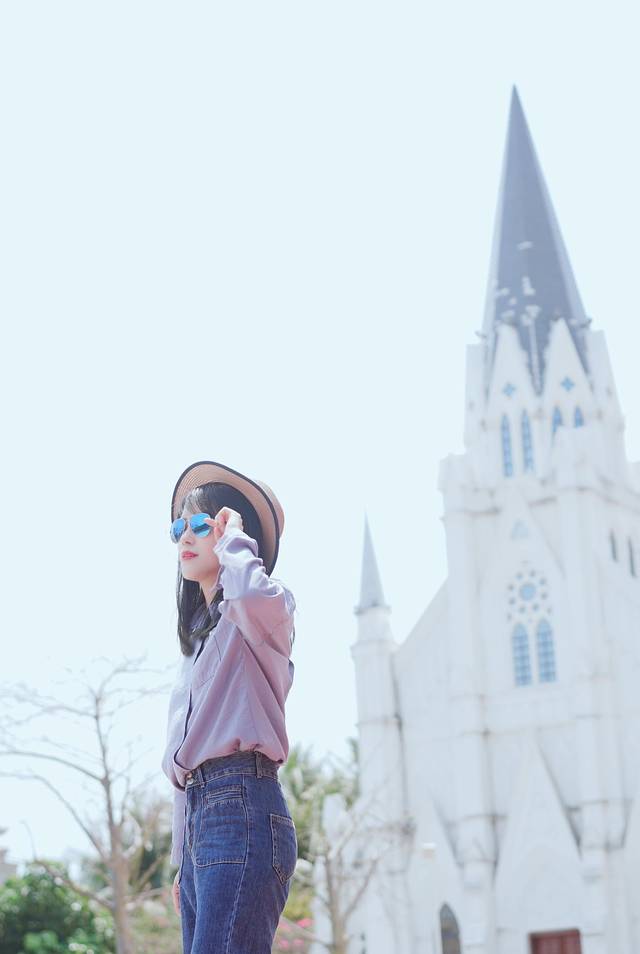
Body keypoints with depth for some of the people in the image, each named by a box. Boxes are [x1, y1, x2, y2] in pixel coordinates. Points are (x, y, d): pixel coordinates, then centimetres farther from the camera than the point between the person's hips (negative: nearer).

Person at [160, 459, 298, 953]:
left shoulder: (265, 614, 2)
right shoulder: (199, 638, 27)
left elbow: (252, 595, -27)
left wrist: (233, 539, -7)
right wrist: (182, 861, 23)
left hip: (242, 809, -9)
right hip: (200, 813, 9)